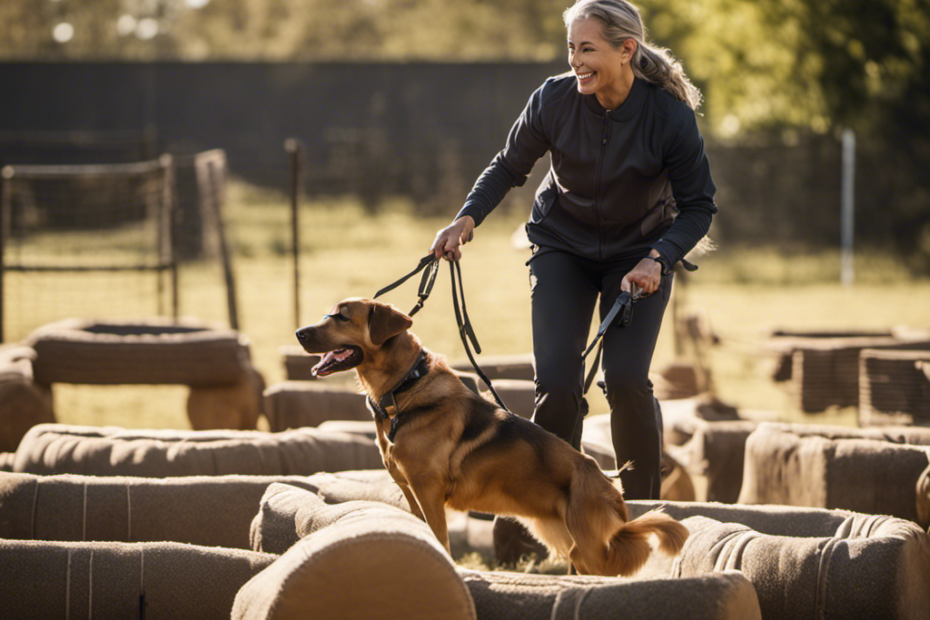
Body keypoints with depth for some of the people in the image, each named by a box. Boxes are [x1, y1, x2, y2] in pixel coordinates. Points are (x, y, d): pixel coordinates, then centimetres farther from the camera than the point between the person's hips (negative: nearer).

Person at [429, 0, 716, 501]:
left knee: (626, 380, -17)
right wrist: (467, 219, -18)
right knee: (556, 383, -13)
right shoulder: (553, 99, -19)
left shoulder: (670, 115, -23)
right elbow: (509, 168, -2)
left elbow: (698, 206, -13)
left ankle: (643, 508, 1)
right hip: (563, 248, 1)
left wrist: (657, 259, -29)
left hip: (639, 255, -1)